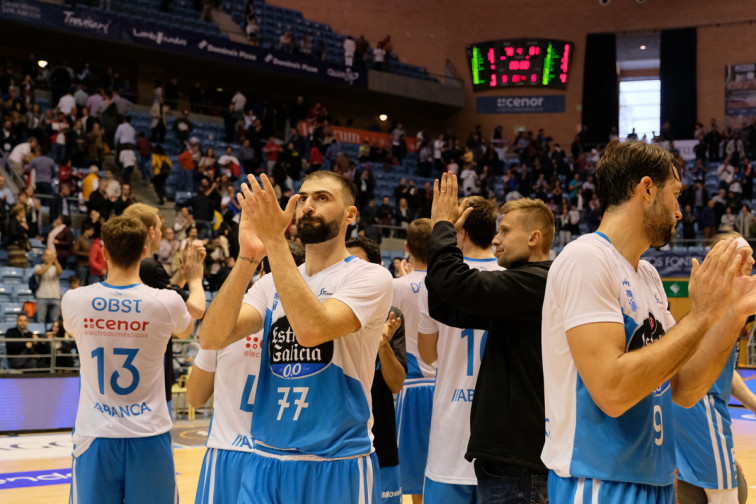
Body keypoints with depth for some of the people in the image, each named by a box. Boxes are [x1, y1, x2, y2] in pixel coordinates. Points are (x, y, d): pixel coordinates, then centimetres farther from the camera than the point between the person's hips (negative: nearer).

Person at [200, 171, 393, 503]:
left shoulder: (369, 277, -6)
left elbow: (311, 329, -25)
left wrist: (275, 240, -23)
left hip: (337, 465, -4)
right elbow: (211, 338, -7)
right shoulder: (272, 283, 8)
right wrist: (248, 256, -17)